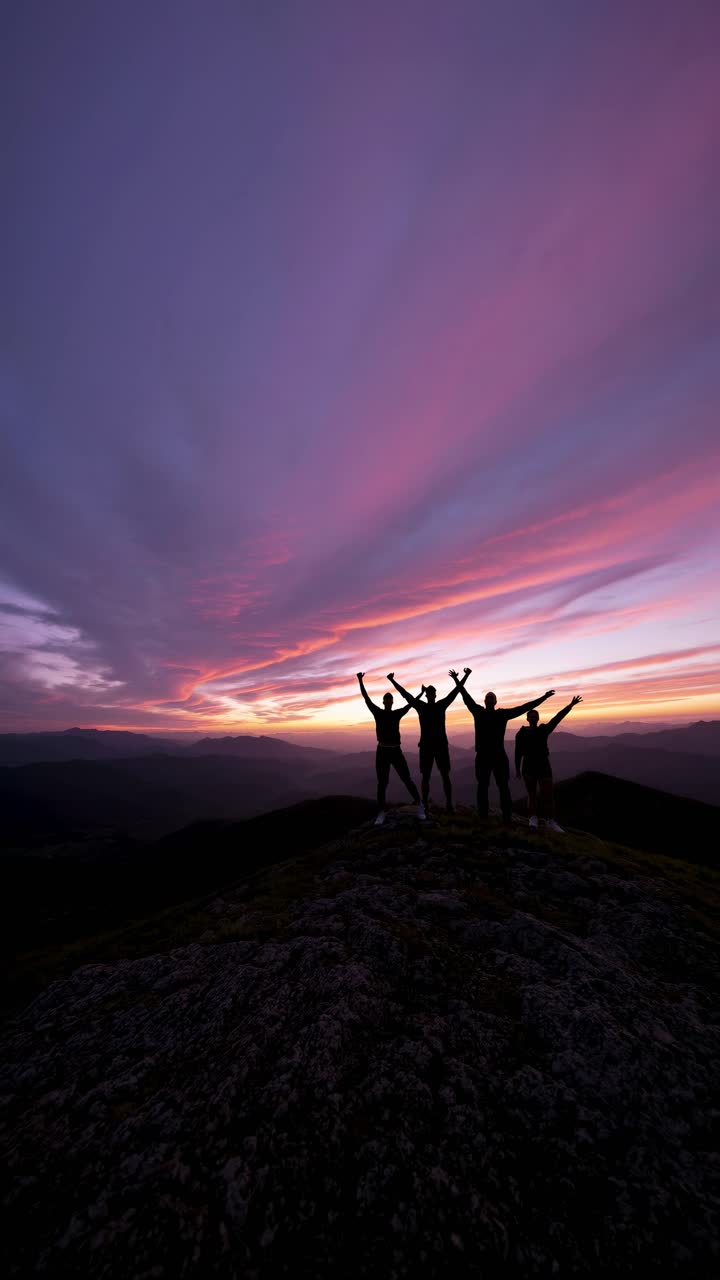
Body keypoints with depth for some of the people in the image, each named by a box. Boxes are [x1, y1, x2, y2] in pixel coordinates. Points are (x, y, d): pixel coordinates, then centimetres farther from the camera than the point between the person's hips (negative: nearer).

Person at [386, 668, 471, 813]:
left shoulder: (441, 705, 4)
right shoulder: (421, 706, 3)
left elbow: (456, 691, 3)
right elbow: (405, 694, 0)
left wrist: (465, 676, -1)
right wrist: (393, 681, -2)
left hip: (441, 745, 0)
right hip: (426, 745, 0)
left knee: (445, 775, 3)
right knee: (425, 776, 6)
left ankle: (449, 804, 11)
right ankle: (424, 804, 15)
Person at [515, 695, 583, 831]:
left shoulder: (544, 730, 0)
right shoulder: (521, 734, -4)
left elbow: (557, 718, -10)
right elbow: (518, 752, -3)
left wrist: (570, 705, -20)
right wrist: (517, 769, -4)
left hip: (544, 766, 1)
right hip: (529, 767, -1)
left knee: (548, 796, 4)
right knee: (532, 795, 7)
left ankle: (550, 821, 21)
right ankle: (533, 819, 16)